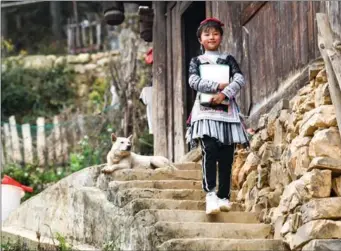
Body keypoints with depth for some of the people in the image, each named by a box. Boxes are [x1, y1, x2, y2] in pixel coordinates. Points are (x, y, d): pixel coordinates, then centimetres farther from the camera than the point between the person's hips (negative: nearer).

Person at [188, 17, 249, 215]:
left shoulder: (228, 59, 14)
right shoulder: (196, 61, 12)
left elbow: (240, 80, -2)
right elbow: (193, 81, -6)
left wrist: (224, 94, -17)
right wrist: (219, 85, -14)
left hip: (226, 110, 2)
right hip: (205, 111, -2)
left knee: (226, 156, 0)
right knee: (210, 150, -20)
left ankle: (224, 196, 5)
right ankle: (210, 194, -26)